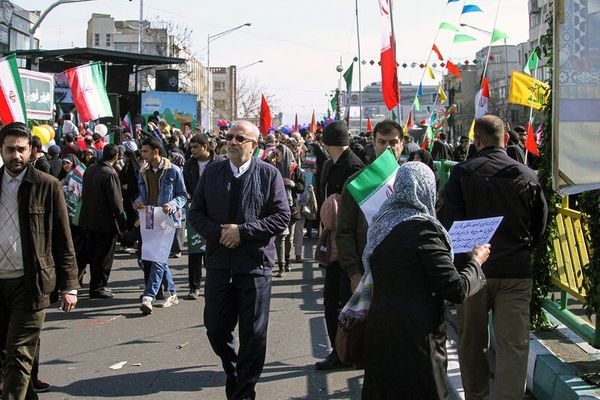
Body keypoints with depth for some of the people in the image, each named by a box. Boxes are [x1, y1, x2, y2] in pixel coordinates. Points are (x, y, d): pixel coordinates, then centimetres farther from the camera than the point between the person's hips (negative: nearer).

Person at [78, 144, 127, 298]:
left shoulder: (90, 169, 3)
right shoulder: (110, 174, -20)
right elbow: (116, 202, -19)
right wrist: (122, 224, -11)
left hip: (88, 219, 7)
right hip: (106, 222, -7)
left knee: (87, 253, 20)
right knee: (103, 256, 4)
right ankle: (97, 288, 12)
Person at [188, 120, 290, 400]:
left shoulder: (269, 175, -3)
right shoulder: (211, 172, 6)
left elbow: (282, 217, -8)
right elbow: (196, 212, 7)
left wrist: (243, 231, -16)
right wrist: (217, 233, -12)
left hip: (255, 264, -3)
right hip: (219, 261, 3)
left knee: (253, 333, 3)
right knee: (215, 328, 11)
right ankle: (232, 371, 38)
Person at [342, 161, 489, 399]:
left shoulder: (381, 222, 4)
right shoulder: (423, 228, -17)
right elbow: (456, 290, -18)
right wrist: (476, 261, 0)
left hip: (379, 333, 7)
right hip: (415, 337, -7)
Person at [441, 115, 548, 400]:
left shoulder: (462, 173, -6)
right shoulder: (528, 176, -3)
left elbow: (449, 222, -7)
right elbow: (540, 226, 5)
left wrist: (458, 262, 8)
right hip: (517, 270, 0)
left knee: (472, 342, 14)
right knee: (514, 345, 1)